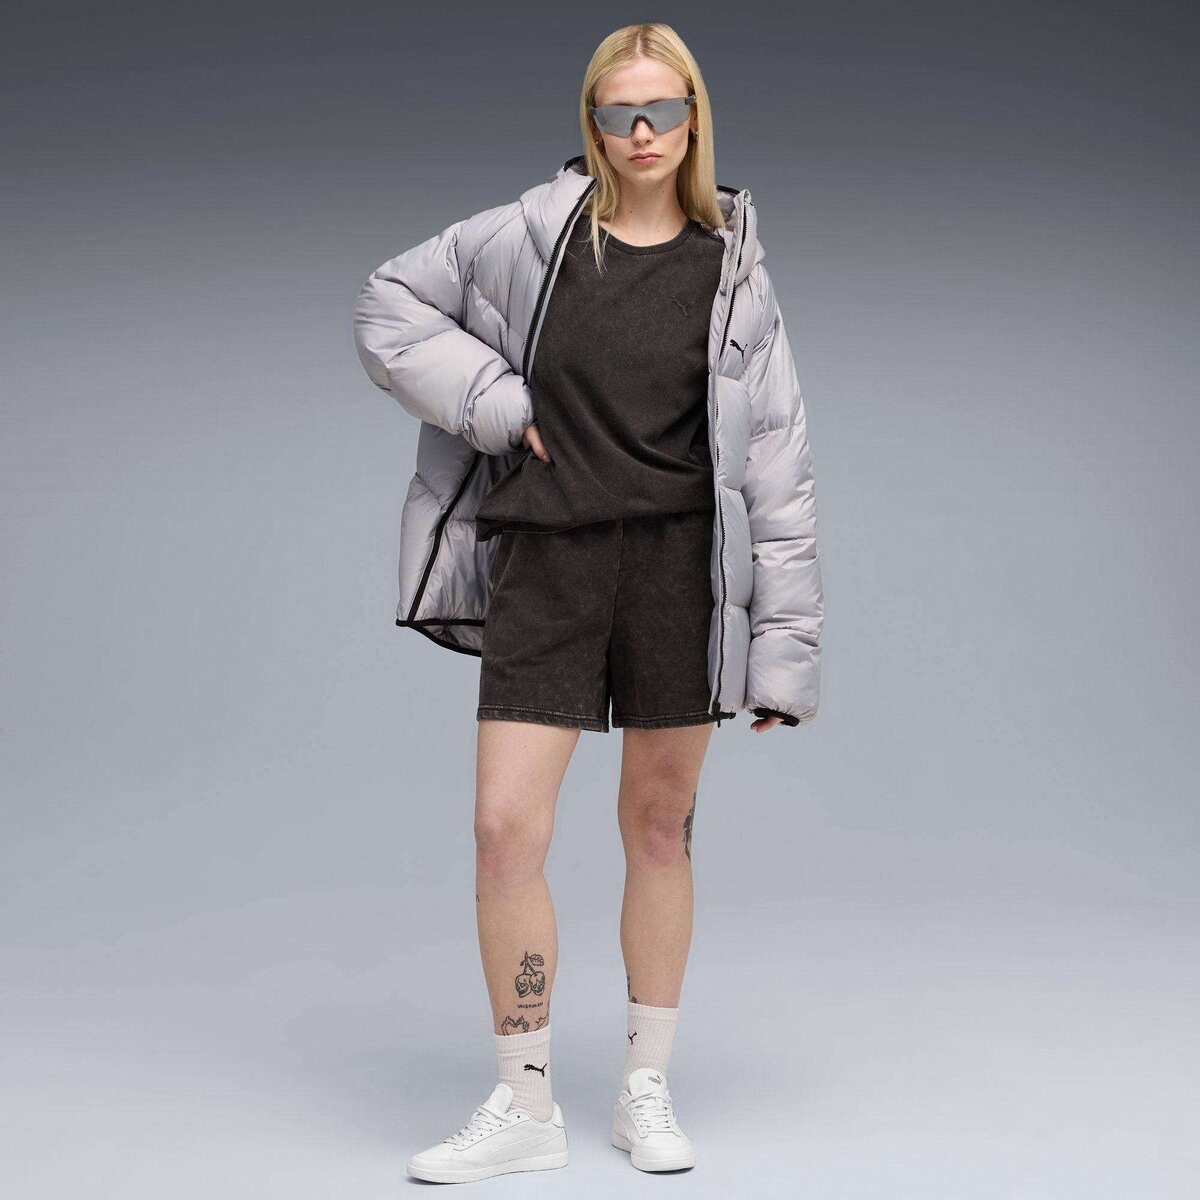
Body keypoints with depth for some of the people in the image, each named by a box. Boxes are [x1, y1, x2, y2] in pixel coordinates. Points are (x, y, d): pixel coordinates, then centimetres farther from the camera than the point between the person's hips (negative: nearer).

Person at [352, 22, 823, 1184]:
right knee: (505, 828, -5)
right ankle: (524, 1108, 10)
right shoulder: (529, 235, 1)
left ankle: (645, 1089, 24)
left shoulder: (731, 267, 2)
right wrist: (492, 403, -4)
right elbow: (387, 305, 10)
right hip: (546, 559, 0)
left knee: (660, 827, 9)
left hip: (679, 562, 0)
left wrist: (785, 641, -2)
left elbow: (776, 462, 2)